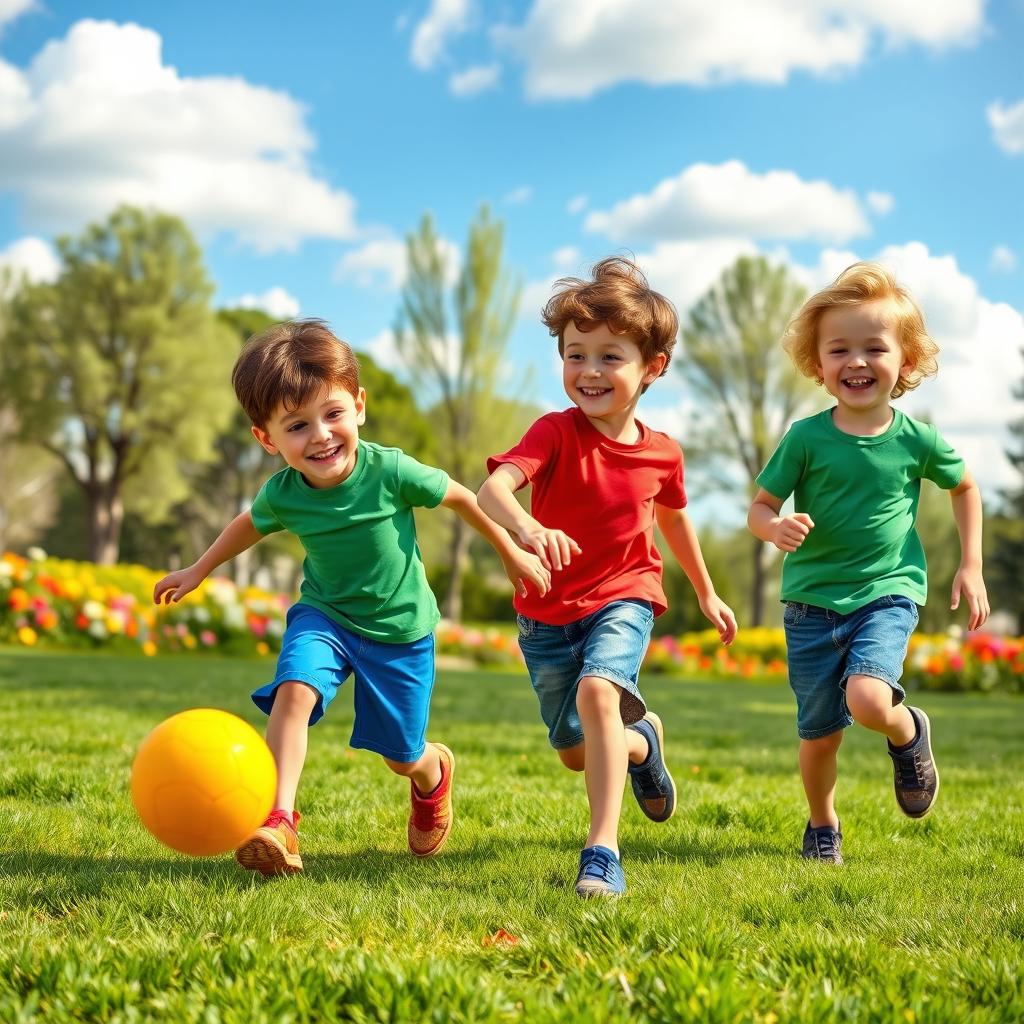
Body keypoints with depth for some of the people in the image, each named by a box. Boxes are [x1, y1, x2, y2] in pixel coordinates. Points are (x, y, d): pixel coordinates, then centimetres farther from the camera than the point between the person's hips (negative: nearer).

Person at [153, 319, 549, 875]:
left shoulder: (391, 471, -26)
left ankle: (434, 771, 48)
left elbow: (461, 496, -8)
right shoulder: (281, 495, -17)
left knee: (401, 756, 10)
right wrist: (198, 571, 20)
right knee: (295, 688, -30)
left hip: (401, 627, -1)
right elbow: (249, 524, 8)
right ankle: (278, 822, -32)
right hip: (324, 614, 1)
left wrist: (512, 554, 4)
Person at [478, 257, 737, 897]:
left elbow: (673, 515, 17)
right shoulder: (556, 434, -16)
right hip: (547, 611, 1)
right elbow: (493, 486, -34)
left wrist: (707, 594, 27)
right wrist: (524, 525, -57)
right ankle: (643, 736, 48)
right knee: (575, 750, 13)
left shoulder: (662, 454, -5)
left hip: (623, 600, -1)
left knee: (597, 692, -32)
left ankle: (603, 852, -31)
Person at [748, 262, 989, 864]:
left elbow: (965, 486, 13)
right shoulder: (806, 438, -7)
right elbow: (761, 506, -1)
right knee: (819, 735, 7)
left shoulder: (916, 440, -5)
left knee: (868, 701, -26)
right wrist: (777, 527, -25)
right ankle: (822, 827, 36)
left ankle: (911, 734, 11)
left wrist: (972, 565, 8)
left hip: (887, 594, -1)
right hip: (813, 600, 1)